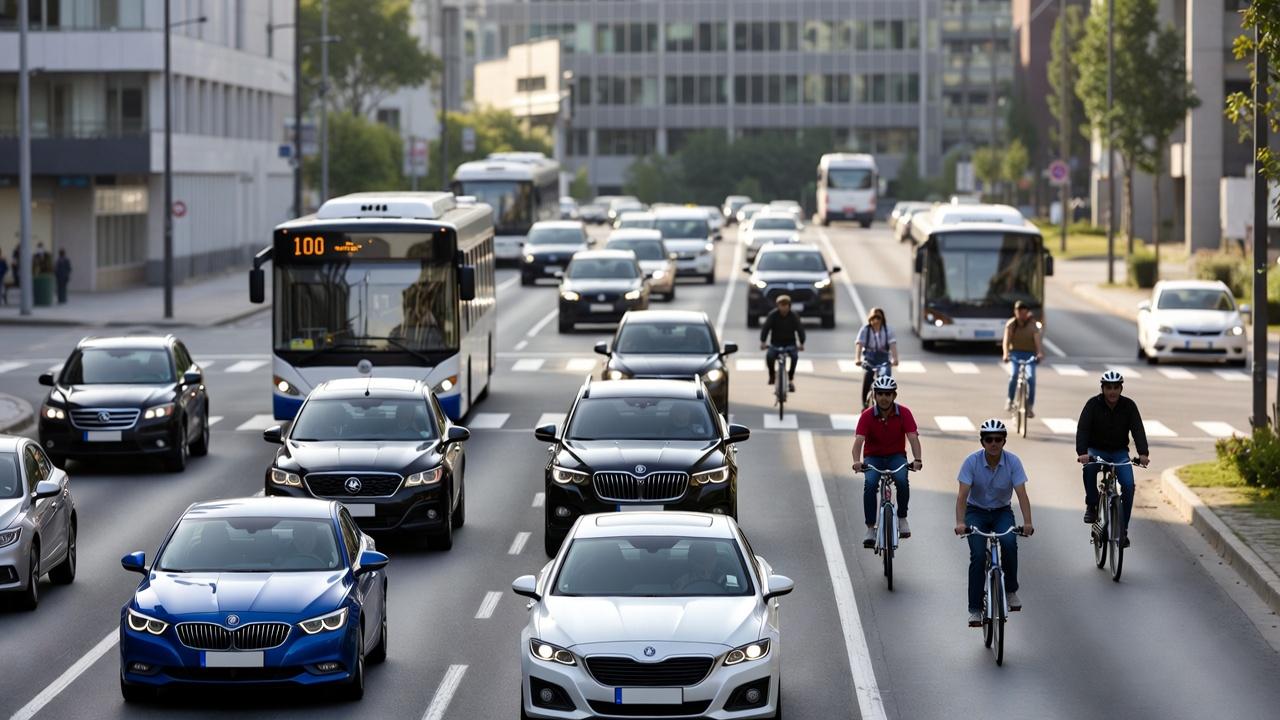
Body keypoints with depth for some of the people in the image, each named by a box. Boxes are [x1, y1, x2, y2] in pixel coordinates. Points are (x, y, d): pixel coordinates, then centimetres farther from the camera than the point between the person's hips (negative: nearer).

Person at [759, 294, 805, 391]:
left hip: (790, 343, 0)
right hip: (776, 343, 0)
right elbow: (766, 328, -16)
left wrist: (801, 343, -24)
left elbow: (800, 329, -13)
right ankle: (771, 375, 1)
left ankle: (791, 380, -15)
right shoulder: (773, 315, -13)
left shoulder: (793, 316, -11)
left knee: (795, 356, -29)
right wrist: (763, 342, -26)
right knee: (769, 356, -29)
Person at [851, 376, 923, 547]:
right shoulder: (867, 415, -14)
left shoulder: (904, 413, -13)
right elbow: (859, 440, -25)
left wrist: (917, 459, -39)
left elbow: (913, 437, -21)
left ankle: (902, 518, -7)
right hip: (873, 457, 0)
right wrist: (857, 461, -44)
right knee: (870, 484, -29)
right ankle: (870, 529, -20)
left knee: (902, 480, -31)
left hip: (896, 456, 0)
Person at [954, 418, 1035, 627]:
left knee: (1009, 543, -29)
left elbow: (1021, 494, -22)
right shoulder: (972, 461, -18)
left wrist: (1027, 523, -36)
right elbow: (962, 495, -23)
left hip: (1002, 512, 1)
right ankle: (975, 610, -11)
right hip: (976, 512, -1)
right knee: (978, 555, -20)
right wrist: (960, 522, -38)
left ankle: (1011, 590, -6)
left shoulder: (1013, 462, -16)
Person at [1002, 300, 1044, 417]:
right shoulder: (1011, 324, -3)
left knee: (1031, 377, -20)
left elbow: (1037, 339, -16)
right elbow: (1006, 340, -13)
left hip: (1030, 354, 0)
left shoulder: (1032, 324, -3)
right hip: (1015, 353, 0)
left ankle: (1030, 406, -11)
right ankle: (1010, 400, -5)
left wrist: (1040, 353, -34)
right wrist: (1006, 354, -31)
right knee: (1014, 374, -26)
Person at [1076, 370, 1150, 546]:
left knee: (1128, 484, -21)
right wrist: (1082, 452, -40)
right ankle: (1091, 506, -16)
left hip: (1119, 453, 1)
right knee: (1089, 467, -36)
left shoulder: (1129, 406, -8)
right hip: (1097, 450, -1)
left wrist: (1143, 453, -35)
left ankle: (1123, 528, -10)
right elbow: (1082, 429, -22)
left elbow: (1138, 430, -17)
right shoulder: (1093, 404, -12)